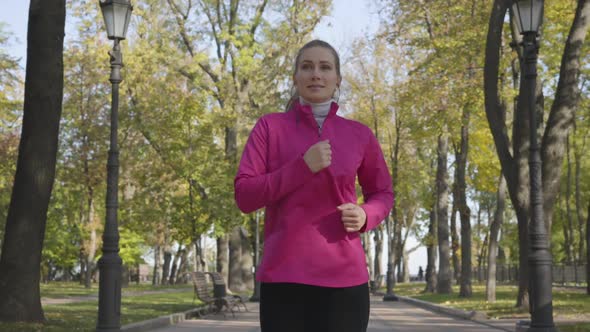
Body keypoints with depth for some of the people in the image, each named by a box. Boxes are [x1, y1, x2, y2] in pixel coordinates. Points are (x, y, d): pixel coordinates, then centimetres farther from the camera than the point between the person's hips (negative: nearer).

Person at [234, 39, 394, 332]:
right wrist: (303, 166, -13)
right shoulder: (270, 127, 5)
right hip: (284, 278, -1)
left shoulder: (359, 135, 9)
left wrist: (365, 215, -3)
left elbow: (383, 193, 21)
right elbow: (245, 196, -2)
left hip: (344, 278, 1)